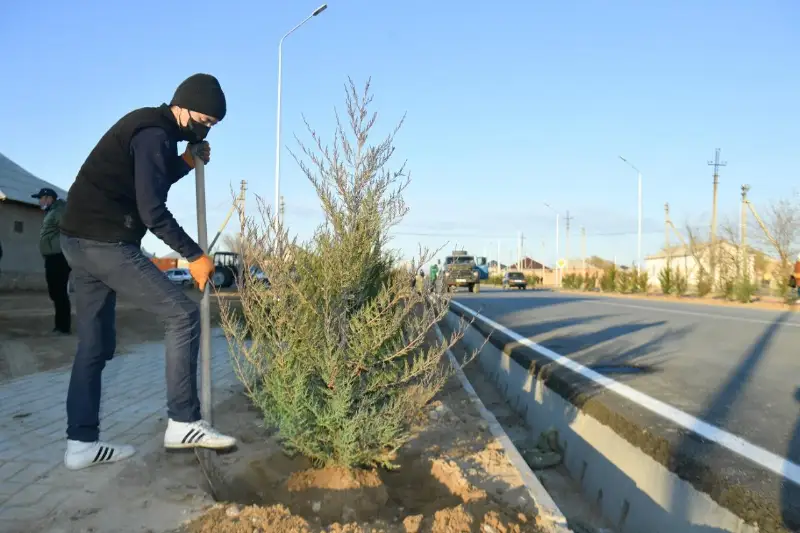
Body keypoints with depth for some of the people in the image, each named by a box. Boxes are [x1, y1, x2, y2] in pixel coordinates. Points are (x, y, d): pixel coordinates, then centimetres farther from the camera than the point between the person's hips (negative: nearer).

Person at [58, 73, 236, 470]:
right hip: (106, 242, -10)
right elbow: (152, 211, -19)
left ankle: (81, 443, 17)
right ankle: (182, 423, -4)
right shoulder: (156, 133, -13)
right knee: (182, 315, -8)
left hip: (81, 239, 10)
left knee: (95, 344, 12)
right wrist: (194, 255, -13)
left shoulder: (147, 126, 18)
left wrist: (187, 161, 15)